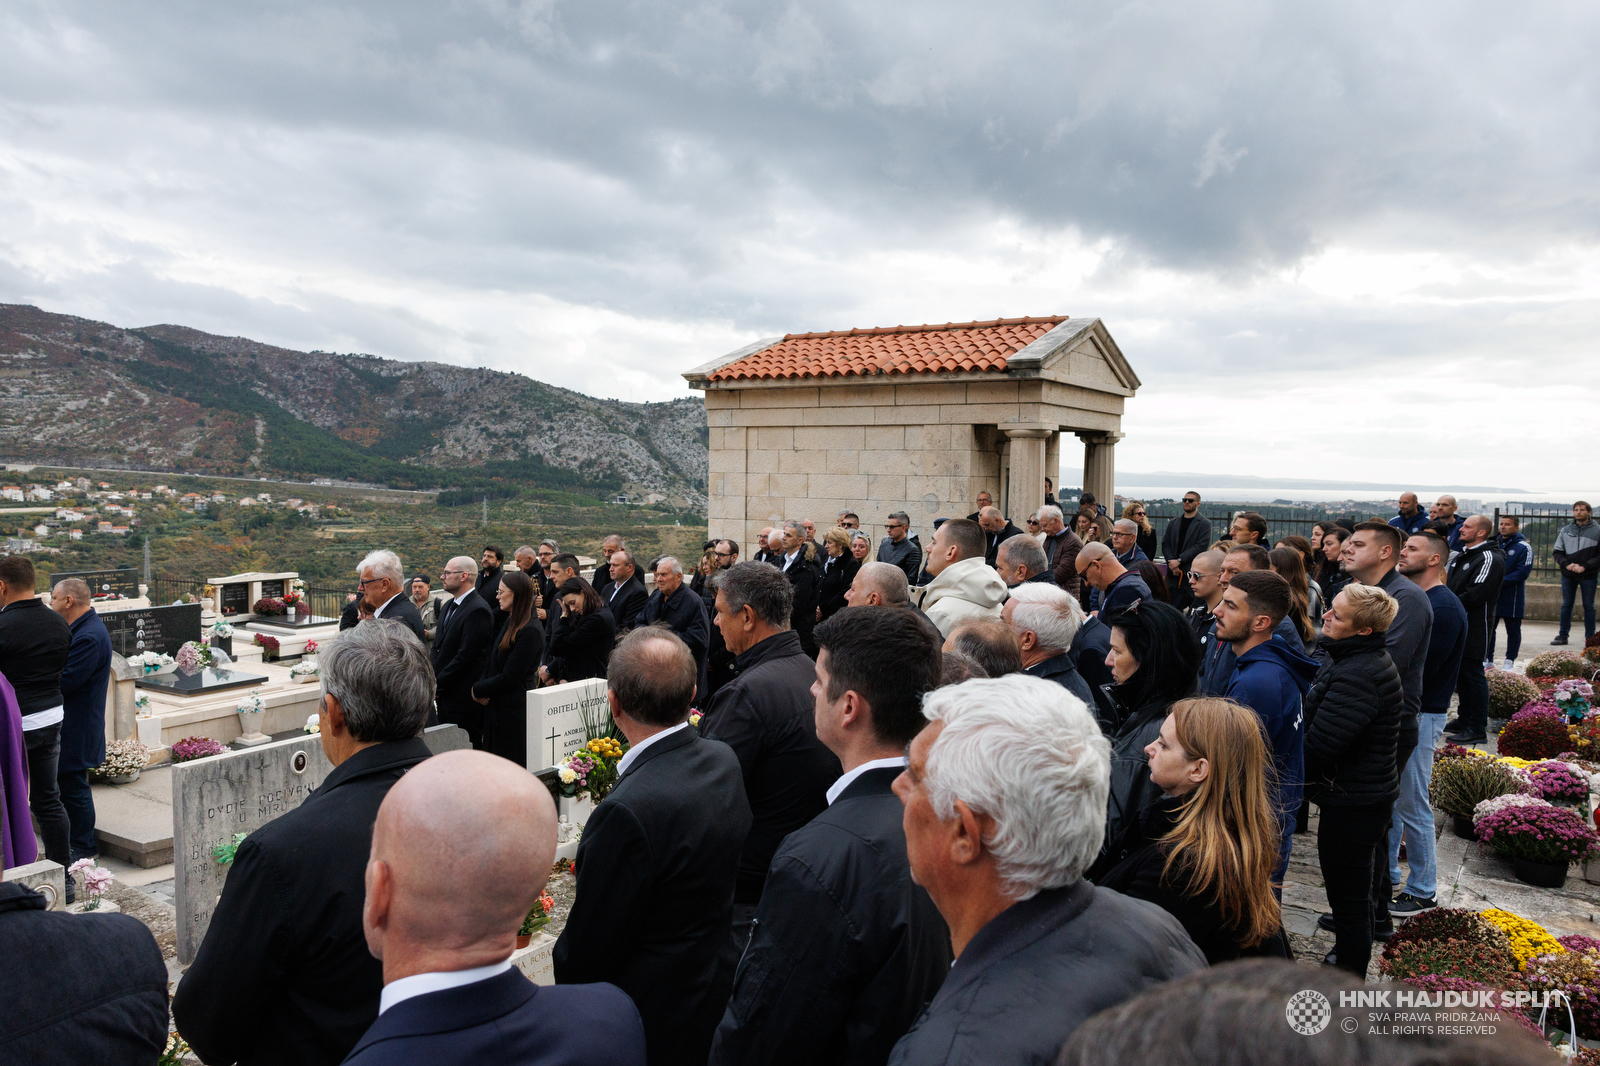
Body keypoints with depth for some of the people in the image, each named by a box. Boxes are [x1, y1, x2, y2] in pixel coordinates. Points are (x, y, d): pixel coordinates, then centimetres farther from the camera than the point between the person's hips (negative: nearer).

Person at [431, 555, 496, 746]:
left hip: (464, 696, -9)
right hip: (445, 694, 9)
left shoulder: (478, 610, -17)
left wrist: (438, 682, -14)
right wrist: (432, 676, 2)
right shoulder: (448, 606, 15)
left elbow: (466, 655, -20)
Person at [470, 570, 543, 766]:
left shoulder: (530, 631, -18)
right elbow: (491, 664, 14)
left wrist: (478, 689, -7)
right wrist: (480, 686, -4)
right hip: (496, 709, 9)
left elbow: (509, 678, -18)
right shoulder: (509, 623, 12)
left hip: (515, 713, -9)